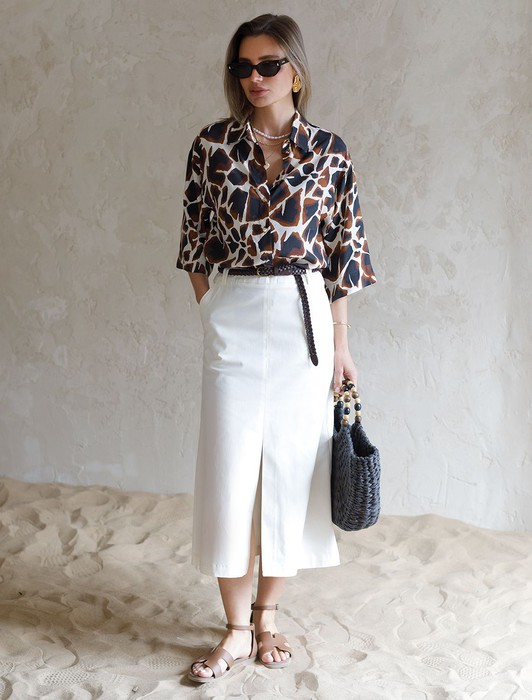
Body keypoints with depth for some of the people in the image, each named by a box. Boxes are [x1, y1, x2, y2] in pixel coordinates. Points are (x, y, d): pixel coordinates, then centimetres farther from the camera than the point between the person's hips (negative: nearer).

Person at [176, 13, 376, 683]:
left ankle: (267, 613, 24)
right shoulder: (212, 145, 3)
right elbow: (196, 244, 7)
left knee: (292, 466, 6)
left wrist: (340, 345, 2)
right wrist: (215, 316, 3)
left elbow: (342, 253, 3)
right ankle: (237, 630, 14)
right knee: (230, 472, -1)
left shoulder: (329, 150, 2)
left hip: (304, 317, 0)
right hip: (233, 319, 0)